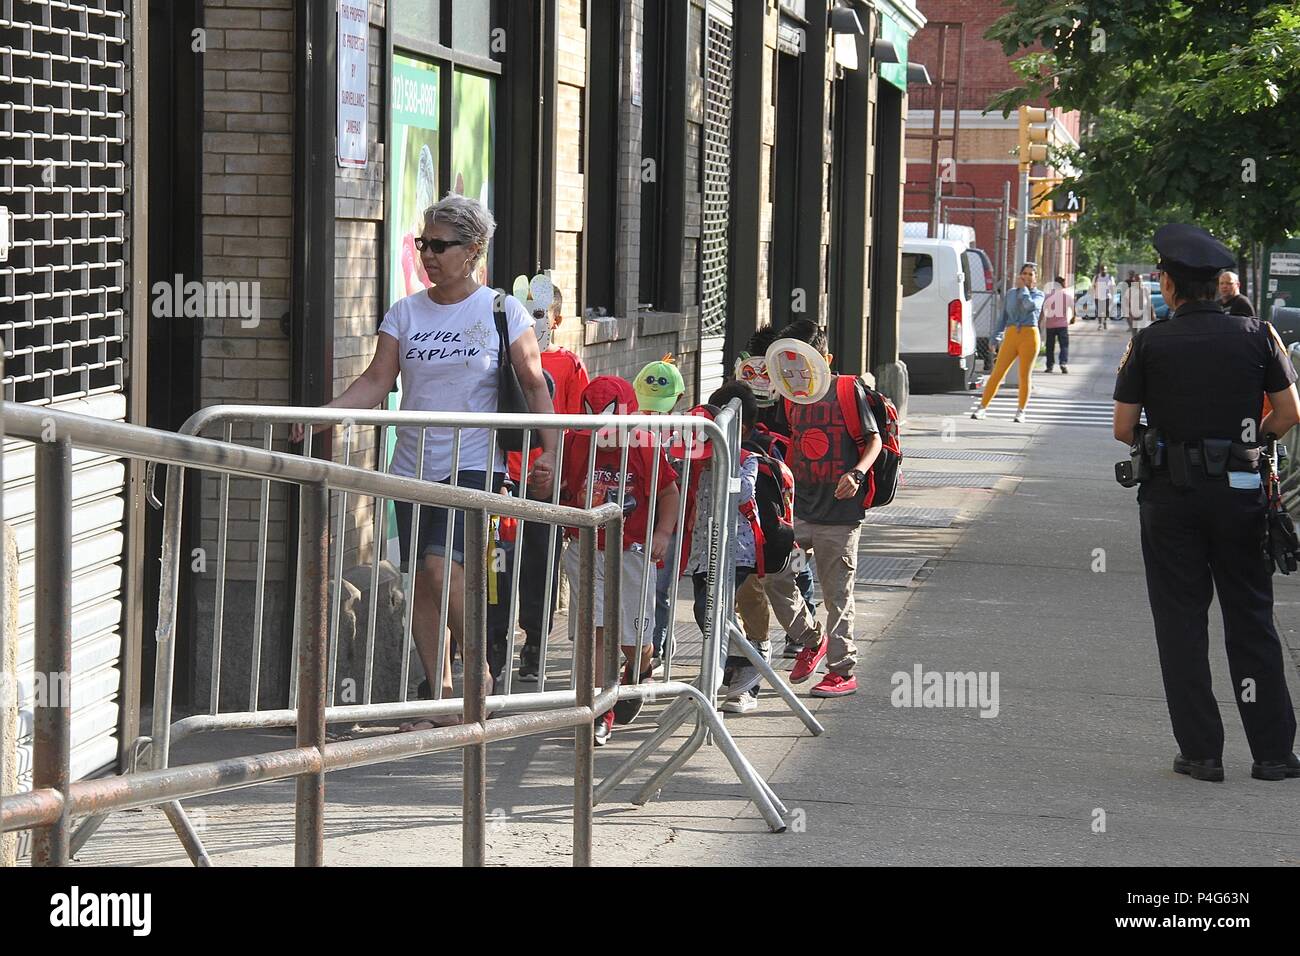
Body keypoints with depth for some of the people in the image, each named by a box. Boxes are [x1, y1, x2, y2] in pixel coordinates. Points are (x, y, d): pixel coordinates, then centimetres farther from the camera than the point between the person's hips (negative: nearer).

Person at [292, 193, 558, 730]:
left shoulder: (502, 311, 0)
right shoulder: (405, 313, 8)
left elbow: (534, 386, 2)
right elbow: (376, 382, 1)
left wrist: (549, 451, -7)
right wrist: (323, 415, -14)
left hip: (473, 463, -5)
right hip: (413, 465, 5)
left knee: (441, 565, -21)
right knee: (420, 584, 3)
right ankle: (441, 697, 9)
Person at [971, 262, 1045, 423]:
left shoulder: (1038, 294, 5)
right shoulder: (1012, 294, 14)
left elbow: (1029, 305, -18)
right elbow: (1003, 317, 17)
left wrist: (1023, 288, -4)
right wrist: (996, 337, 9)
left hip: (1029, 336, -2)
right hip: (1011, 336, 2)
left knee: (1024, 376, 1)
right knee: (997, 373, -3)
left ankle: (1020, 411, 11)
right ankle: (982, 407, -1)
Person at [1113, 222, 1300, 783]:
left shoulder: (1149, 343, -5)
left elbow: (1123, 428, -5)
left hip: (1171, 494, -1)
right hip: (1239, 490, 2)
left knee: (1181, 622, 5)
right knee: (1251, 620, 9)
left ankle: (1200, 752, 4)